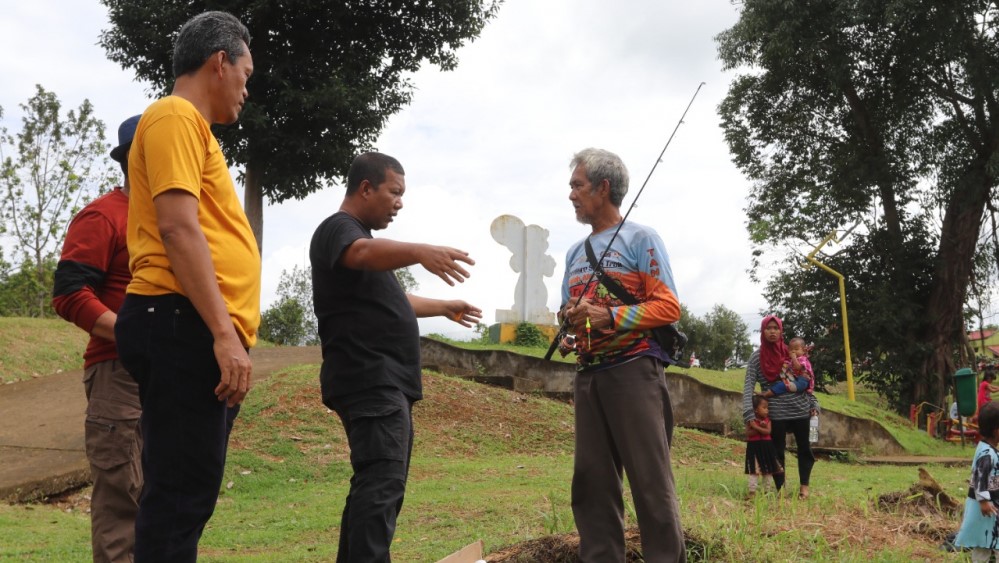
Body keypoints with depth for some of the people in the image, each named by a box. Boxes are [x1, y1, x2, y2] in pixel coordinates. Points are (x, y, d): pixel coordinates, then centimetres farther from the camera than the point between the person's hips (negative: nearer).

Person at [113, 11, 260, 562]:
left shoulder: (190, 126, 24)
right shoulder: (176, 116, -6)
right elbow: (178, 228, -17)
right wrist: (224, 332, -21)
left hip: (197, 333, 10)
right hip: (185, 326, -10)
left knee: (188, 492, 12)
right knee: (182, 492, -9)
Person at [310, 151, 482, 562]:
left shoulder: (364, 235, 24)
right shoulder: (338, 229, -8)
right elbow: (364, 254, -33)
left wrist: (445, 308, 48)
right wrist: (420, 252, -51)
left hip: (387, 382, 11)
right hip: (369, 380, -11)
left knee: (377, 484, 11)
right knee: (382, 485, -19)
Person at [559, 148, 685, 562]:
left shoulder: (640, 239, -1)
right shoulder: (575, 252, 20)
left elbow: (668, 307, -8)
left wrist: (610, 316, -17)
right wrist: (569, 315, -2)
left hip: (633, 370, -7)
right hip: (587, 375, 7)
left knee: (650, 479, -8)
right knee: (592, 480, 6)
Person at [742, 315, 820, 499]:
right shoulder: (757, 357, -1)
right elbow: (748, 386, -8)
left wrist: (813, 403, 5)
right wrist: (749, 413, -18)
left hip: (800, 408, 2)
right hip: (775, 413, -2)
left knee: (804, 448, 8)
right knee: (777, 452, 5)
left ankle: (804, 486, 20)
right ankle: (781, 490, 13)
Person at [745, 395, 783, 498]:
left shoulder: (767, 420, 2)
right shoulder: (750, 420, -5)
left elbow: (768, 431, -14)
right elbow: (748, 433, -16)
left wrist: (756, 427, -21)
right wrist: (761, 428, -21)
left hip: (767, 448, 4)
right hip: (754, 448, -4)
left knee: (768, 471, 8)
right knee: (754, 471, -4)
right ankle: (752, 491, -1)